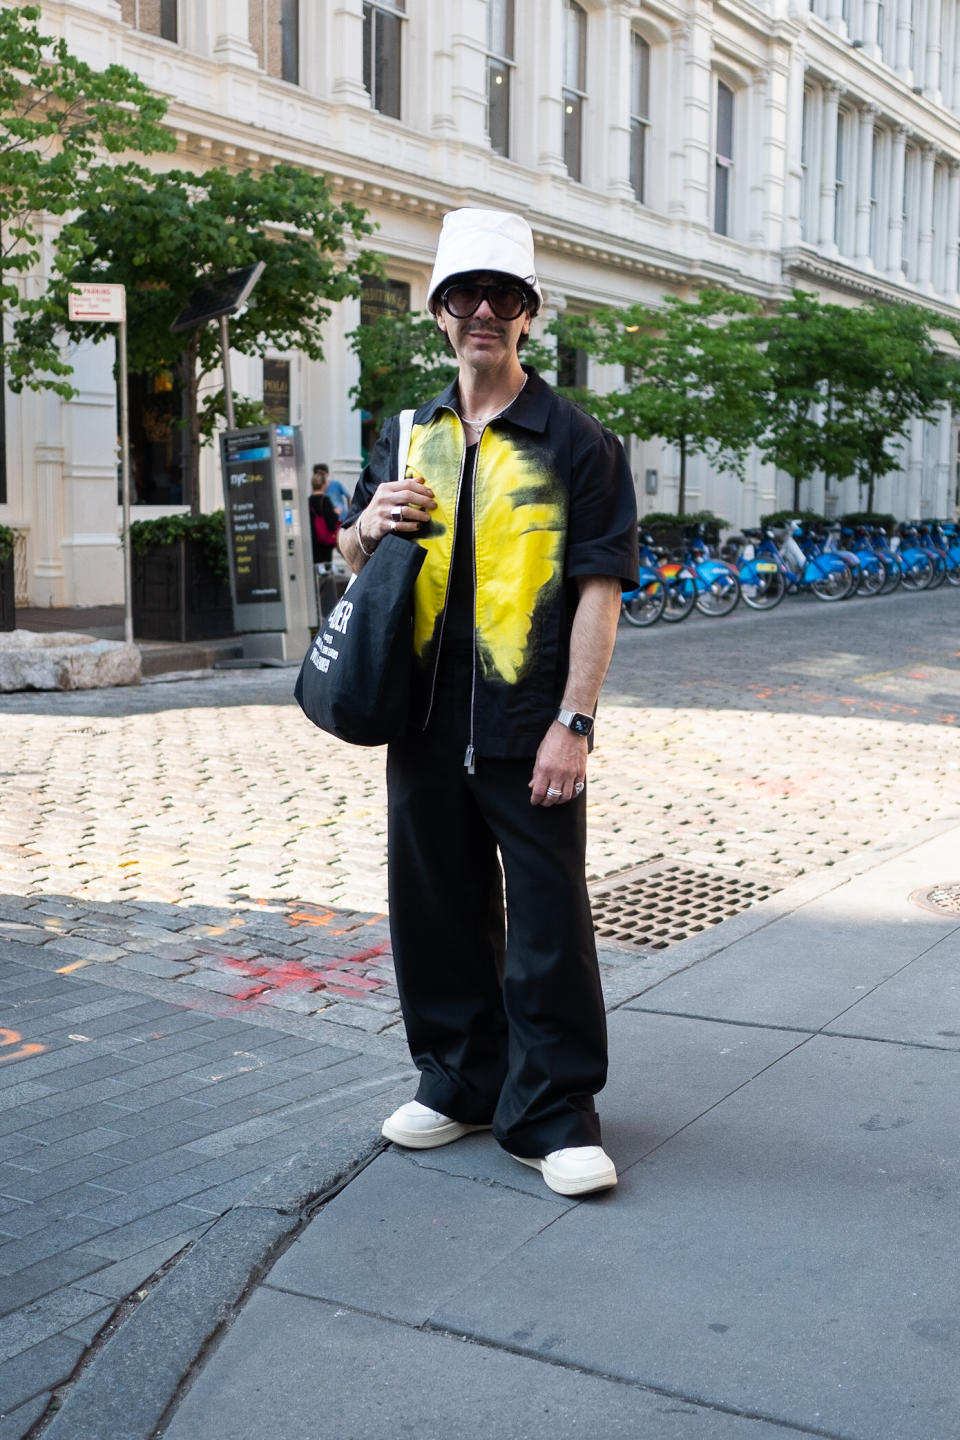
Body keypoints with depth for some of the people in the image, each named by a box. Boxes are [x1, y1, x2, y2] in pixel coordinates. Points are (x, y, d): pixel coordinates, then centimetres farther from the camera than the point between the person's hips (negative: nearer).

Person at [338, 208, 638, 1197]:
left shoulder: (576, 442, -2)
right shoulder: (408, 439, 13)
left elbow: (598, 587, -7)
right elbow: (353, 557, 21)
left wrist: (573, 723, -15)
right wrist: (369, 527, -4)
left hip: (529, 731, -5)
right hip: (427, 725, 5)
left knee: (548, 922, 0)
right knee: (438, 911, 13)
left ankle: (551, 1115, 13)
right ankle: (460, 1083, 31)